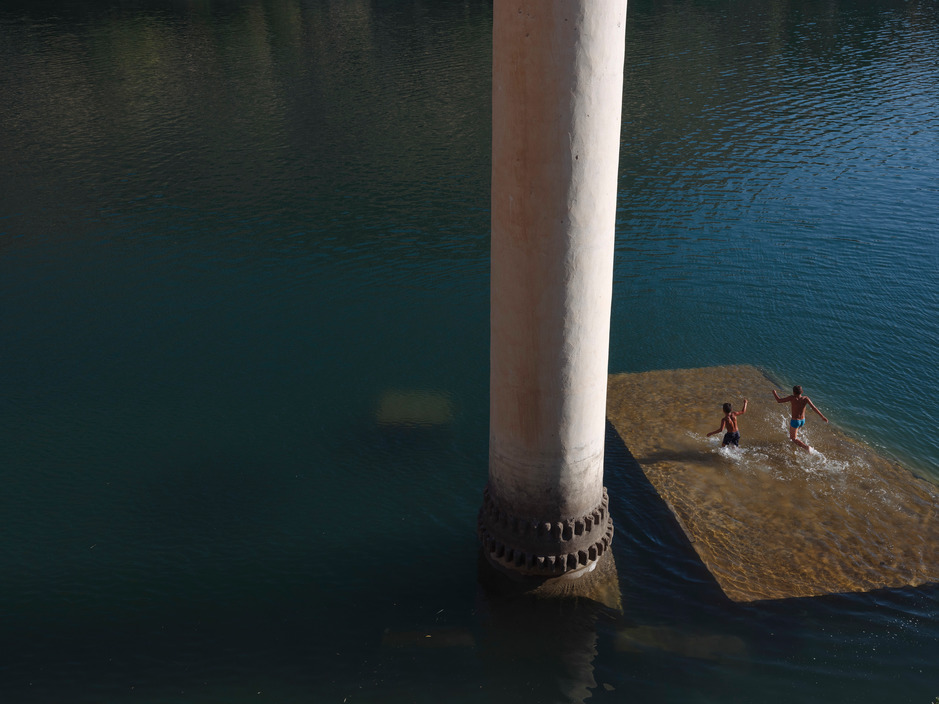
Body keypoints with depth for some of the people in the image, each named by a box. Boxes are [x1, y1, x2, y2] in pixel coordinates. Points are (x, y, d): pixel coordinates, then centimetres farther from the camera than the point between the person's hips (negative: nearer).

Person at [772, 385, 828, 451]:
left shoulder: (792, 398, -23)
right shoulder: (805, 398, -16)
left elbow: (779, 401, -19)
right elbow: (814, 408, -24)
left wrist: (774, 393, -2)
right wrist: (822, 416, -22)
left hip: (795, 421, -5)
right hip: (802, 421, 5)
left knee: (793, 438, 8)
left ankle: (806, 447, -11)